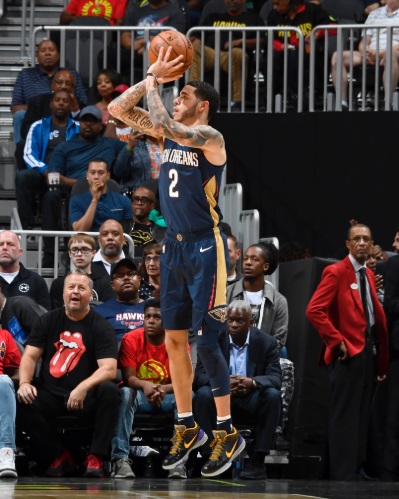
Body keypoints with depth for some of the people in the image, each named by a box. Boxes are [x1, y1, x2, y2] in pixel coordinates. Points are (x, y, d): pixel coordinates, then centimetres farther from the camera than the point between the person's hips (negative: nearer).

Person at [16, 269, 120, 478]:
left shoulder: (100, 326, 0)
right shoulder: (48, 321, 10)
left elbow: (109, 369, -13)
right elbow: (30, 356, 4)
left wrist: (83, 388, -31)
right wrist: (24, 383, -17)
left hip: (86, 399, -2)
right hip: (50, 396, 2)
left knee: (109, 391, -32)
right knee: (21, 401, -26)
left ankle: (95, 458, -22)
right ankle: (59, 456, -10)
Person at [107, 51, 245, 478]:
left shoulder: (209, 137, -13)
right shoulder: (168, 133, 9)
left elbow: (164, 125, -30)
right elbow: (117, 110, 7)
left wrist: (153, 87, -14)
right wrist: (151, 76, 0)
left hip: (205, 249, -8)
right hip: (174, 246, 8)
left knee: (206, 342, -9)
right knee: (174, 339, 10)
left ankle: (228, 433, -1)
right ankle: (186, 427, 20)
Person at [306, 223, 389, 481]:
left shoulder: (369, 275, 16)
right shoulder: (336, 272, -8)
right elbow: (314, 310, -16)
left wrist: (381, 359, 11)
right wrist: (337, 341, -15)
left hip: (368, 350, 8)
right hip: (348, 352, -8)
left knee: (363, 414, 10)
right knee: (345, 414, -8)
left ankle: (357, 468, 15)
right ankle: (343, 474, -6)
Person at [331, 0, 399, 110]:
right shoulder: (374, 13, 28)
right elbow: (364, 42, 21)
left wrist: (381, 53, -18)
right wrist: (364, 51, -4)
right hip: (371, 55, 5)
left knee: (390, 54, -42)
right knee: (337, 56, -17)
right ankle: (342, 104, -26)